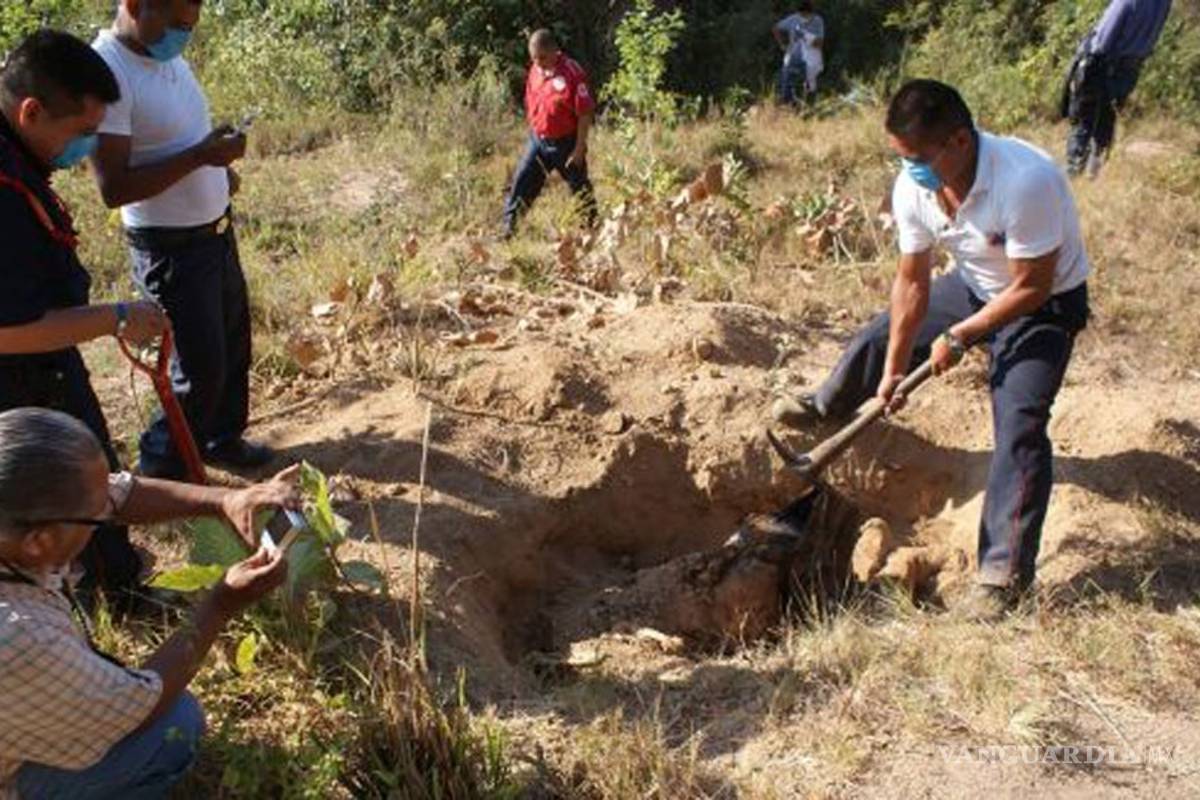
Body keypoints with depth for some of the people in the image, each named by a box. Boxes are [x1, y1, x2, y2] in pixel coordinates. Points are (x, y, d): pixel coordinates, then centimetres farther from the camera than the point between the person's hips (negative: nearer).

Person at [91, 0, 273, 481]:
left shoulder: (166, 55, 3)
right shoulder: (107, 72, -23)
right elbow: (113, 187, -25)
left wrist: (219, 164, 0)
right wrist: (199, 156, -28)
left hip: (216, 229, 9)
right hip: (172, 247, -9)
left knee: (234, 342, 20)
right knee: (202, 367, -1)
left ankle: (223, 438, 41)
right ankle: (162, 468, 20)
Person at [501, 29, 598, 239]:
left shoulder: (572, 73, -18)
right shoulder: (535, 71, 2)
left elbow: (585, 114, -16)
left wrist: (579, 149, -16)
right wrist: (533, 132, 15)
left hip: (565, 143, -5)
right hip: (537, 140, 6)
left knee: (580, 189, 8)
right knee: (522, 182, 3)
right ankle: (508, 227, 11)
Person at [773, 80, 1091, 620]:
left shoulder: (1025, 182, -39)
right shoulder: (913, 189, -19)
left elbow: (1032, 287, -29)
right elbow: (912, 283, -10)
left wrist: (959, 337, -22)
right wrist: (893, 370, -7)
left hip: (1045, 305, -6)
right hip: (976, 287, 6)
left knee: (1019, 424, -19)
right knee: (882, 335, 12)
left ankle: (1005, 573, -11)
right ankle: (828, 408, 45)